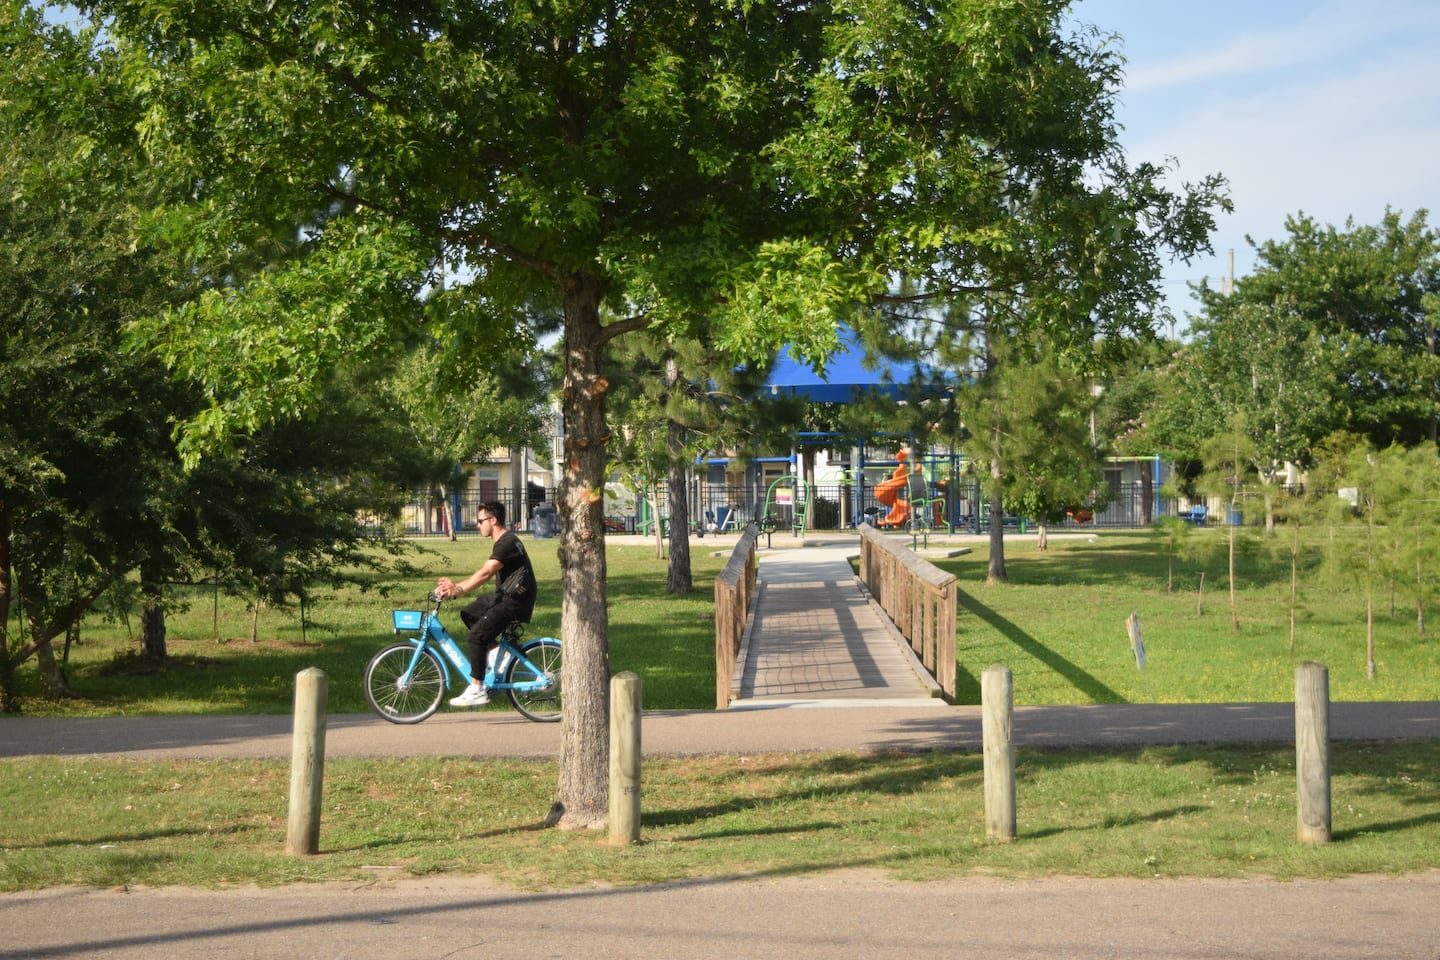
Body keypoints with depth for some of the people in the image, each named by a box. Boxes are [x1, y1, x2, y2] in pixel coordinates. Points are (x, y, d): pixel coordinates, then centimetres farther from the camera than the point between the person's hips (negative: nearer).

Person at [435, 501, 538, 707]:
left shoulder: (508, 543, -17)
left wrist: (457, 590, -31)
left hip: (516, 600, -10)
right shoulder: (503, 542, 15)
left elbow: (485, 573, -28)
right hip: (505, 596, 10)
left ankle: (477, 691, -13)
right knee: (468, 614, 11)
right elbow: (485, 574, 15)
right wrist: (455, 585, 6)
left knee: (477, 634, -16)